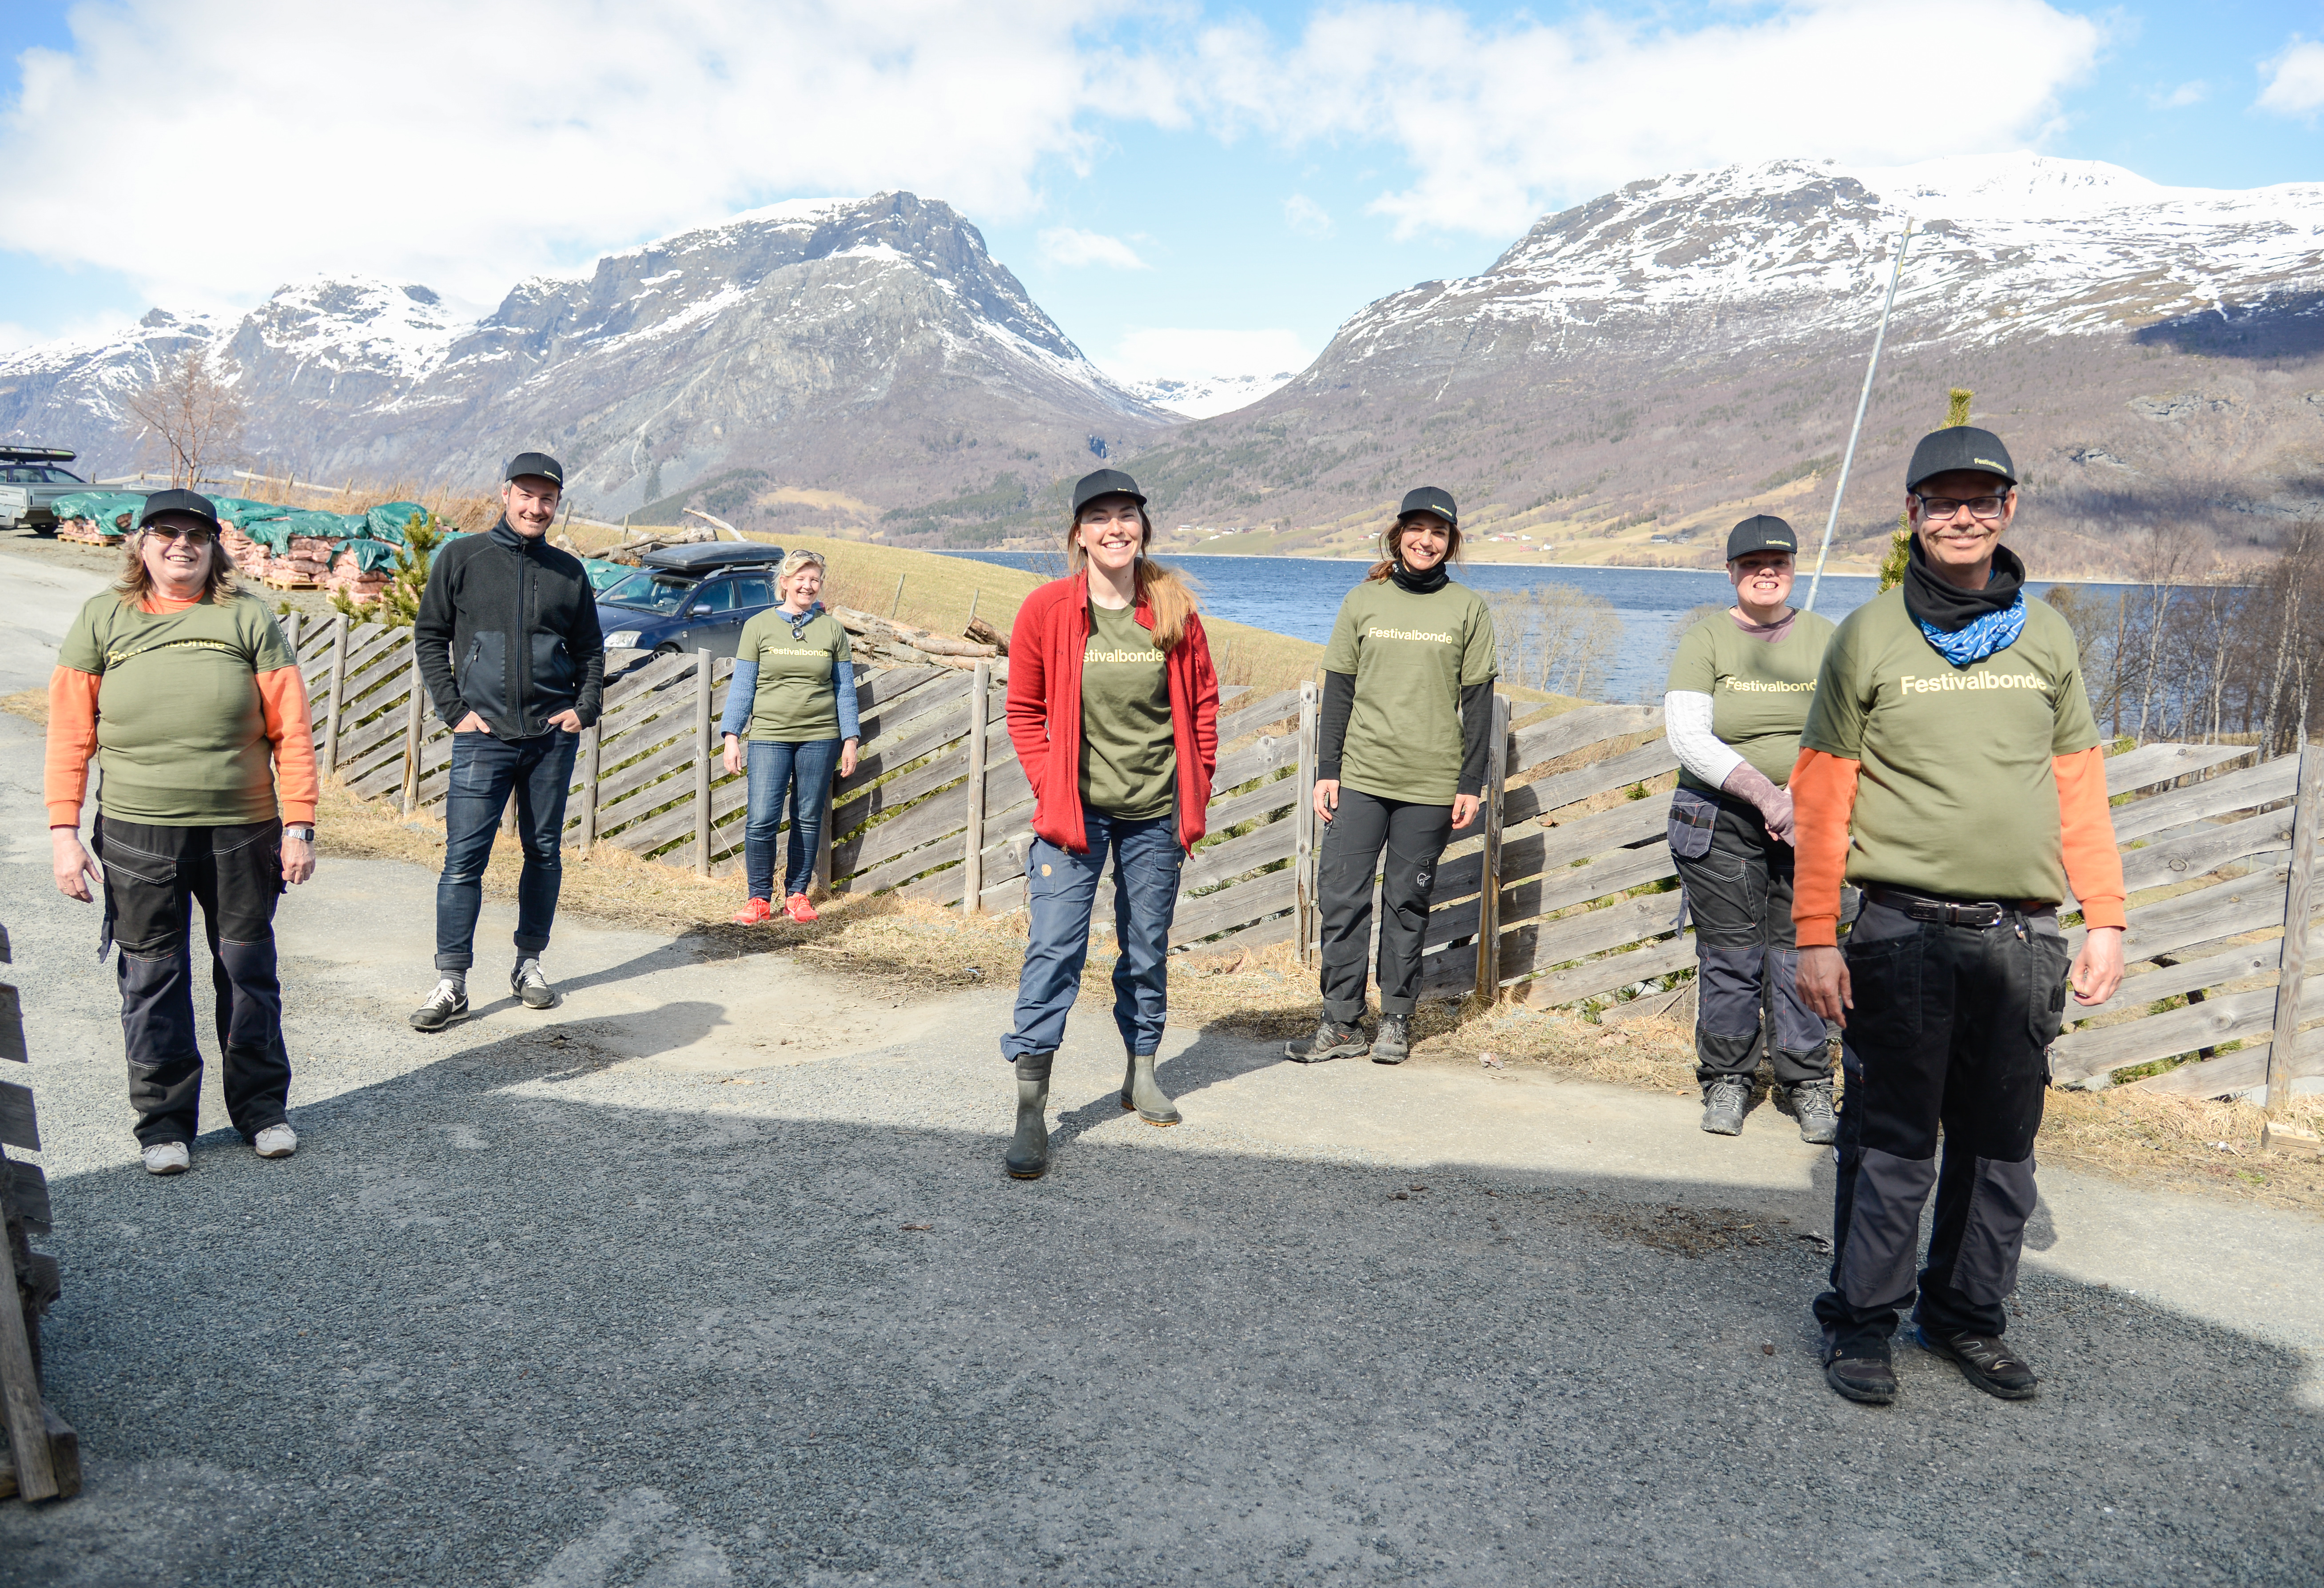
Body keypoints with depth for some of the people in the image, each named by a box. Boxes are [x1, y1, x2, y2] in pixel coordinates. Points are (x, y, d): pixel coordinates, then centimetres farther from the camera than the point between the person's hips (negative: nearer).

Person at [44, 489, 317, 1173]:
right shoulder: (103, 618, 5)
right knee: (152, 977, 7)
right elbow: (70, 735, 4)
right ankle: (165, 1121, 20)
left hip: (243, 831, 0)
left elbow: (291, 731, 1)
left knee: (248, 971, 9)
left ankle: (262, 1106, 24)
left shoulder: (249, 618, 3)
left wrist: (298, 826, -4)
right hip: (136, 834, 0)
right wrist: (64, 833, -3)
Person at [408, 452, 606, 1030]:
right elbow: (430, 636, 5)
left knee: (544, 854, 9)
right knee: (463, 859, -6)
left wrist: (585, 707, 3)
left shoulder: (569, 571, 10)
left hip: (553, 737, 3)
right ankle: (451, 983, -1)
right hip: (483, 737, -2)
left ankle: (530, 964, 22)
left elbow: (590, 649, 18)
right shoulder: (462, 558, 4)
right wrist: (454, 711, -3)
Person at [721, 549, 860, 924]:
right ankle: (760, 897, 6)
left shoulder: (832, 629, 7)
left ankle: (797, 893, 19)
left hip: (820, 737, 1)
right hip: (768, 737, -1)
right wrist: (732, 736, -1)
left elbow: (845, 689, 9)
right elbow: (742, 686, 5)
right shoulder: (758, 626, 4)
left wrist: (850, 740, 5)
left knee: (809, 819, 5)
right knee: (761, 820, -8)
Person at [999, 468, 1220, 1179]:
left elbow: (1202, 705, 7)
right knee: (1054, 947, -8)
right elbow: (1024, 712, 1)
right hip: (1077, 810, -2)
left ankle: (1141, 1072, 33)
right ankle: (1031, 1111, -4)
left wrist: (1197, 794, 4)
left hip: (1155, 811, 2)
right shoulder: (1046, 608, -6)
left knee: (1148, 948, 13)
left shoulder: (1173, 610, -1)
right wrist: (1051, 790, -6)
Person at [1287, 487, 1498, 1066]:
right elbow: (1338, 692, 8)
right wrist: (1327, 771, 2)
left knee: (1408, 902, 5)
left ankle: (1397, 1019, 19)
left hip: (1431, 783, -1)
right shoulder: (1363, 602, 6)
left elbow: (1478, 704, 4)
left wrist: (1471, 784, -1)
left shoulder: (1468, 611, 4)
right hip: (1360, 777, 1)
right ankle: (1342, 1023, 7)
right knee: (1342, 895, -2)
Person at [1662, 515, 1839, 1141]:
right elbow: (1688, 736, -12)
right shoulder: (1706, 641, -1)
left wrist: (1803, 797, -13)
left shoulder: (1824, 638, 7)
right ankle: (1726, 1080, 18)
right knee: (1729, 956, 1)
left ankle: (1807, 1085, 15)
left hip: (1807, 823, 2)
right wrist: (1765, 795, -19)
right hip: (1721, 823, -2)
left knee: (1802, 954, 2)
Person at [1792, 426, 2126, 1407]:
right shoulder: (1871, 637, 1)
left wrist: (2105, 919, 5)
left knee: (2002, 1144, 11)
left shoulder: (2046, 638, 10)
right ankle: (1860, 1321, 15)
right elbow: (1822, 798, -1)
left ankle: (1968, 1316, 26)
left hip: (2021, 938, 3)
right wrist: (1816, 937, -6)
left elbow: (2080, 789, 13)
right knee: (1890, 1142, 1)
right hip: (1904, 931, -3)